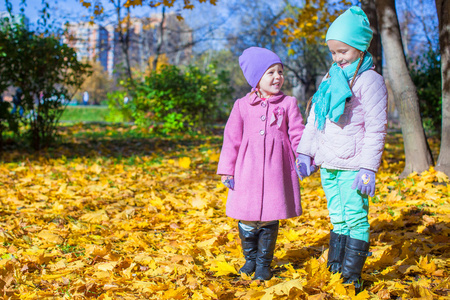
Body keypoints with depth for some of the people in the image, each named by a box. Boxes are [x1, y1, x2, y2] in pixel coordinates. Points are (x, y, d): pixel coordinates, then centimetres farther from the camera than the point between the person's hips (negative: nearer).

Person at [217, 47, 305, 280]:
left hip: (276, 169, 0)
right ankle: (250, 258, 25)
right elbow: (231, 139, 7)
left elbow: (298, 135, 7)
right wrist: (227, 170, 4)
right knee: (246, 219, 2)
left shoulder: (288, 103, 5)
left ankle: (263, 263, 21)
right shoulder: (242, 105, 5)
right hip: (248, 169, 0)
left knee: (270, 220, 5)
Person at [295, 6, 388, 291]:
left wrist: (368, 168, -16)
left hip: (352, 166, -7)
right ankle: (333, 270, 21)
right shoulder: (330, 79, 14)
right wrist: (305, 152, 11)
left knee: (356, 220, -3)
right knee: (338, 220, 14)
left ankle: (352, 276, 4)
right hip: (328, 163, 7)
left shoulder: (369, 80, -8)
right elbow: (314, 119, 18)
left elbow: (376, 127, -12)